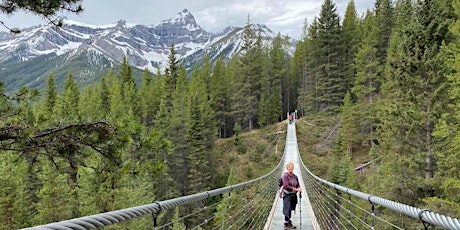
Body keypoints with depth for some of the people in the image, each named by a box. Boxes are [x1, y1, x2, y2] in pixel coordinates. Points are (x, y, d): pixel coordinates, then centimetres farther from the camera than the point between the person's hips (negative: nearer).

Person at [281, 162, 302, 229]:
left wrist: (299, 188, -13)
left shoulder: (295, 176, 10)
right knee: (288, 209, -6)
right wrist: (295, 189, -20)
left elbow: (298, 185, 11)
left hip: (293, 195, 6)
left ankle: (289, 223, 24)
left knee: (290, 209, 13)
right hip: (287, 195, -6)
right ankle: (286, 224, 2)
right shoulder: (285, 176, -10)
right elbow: (286, 186, -18)